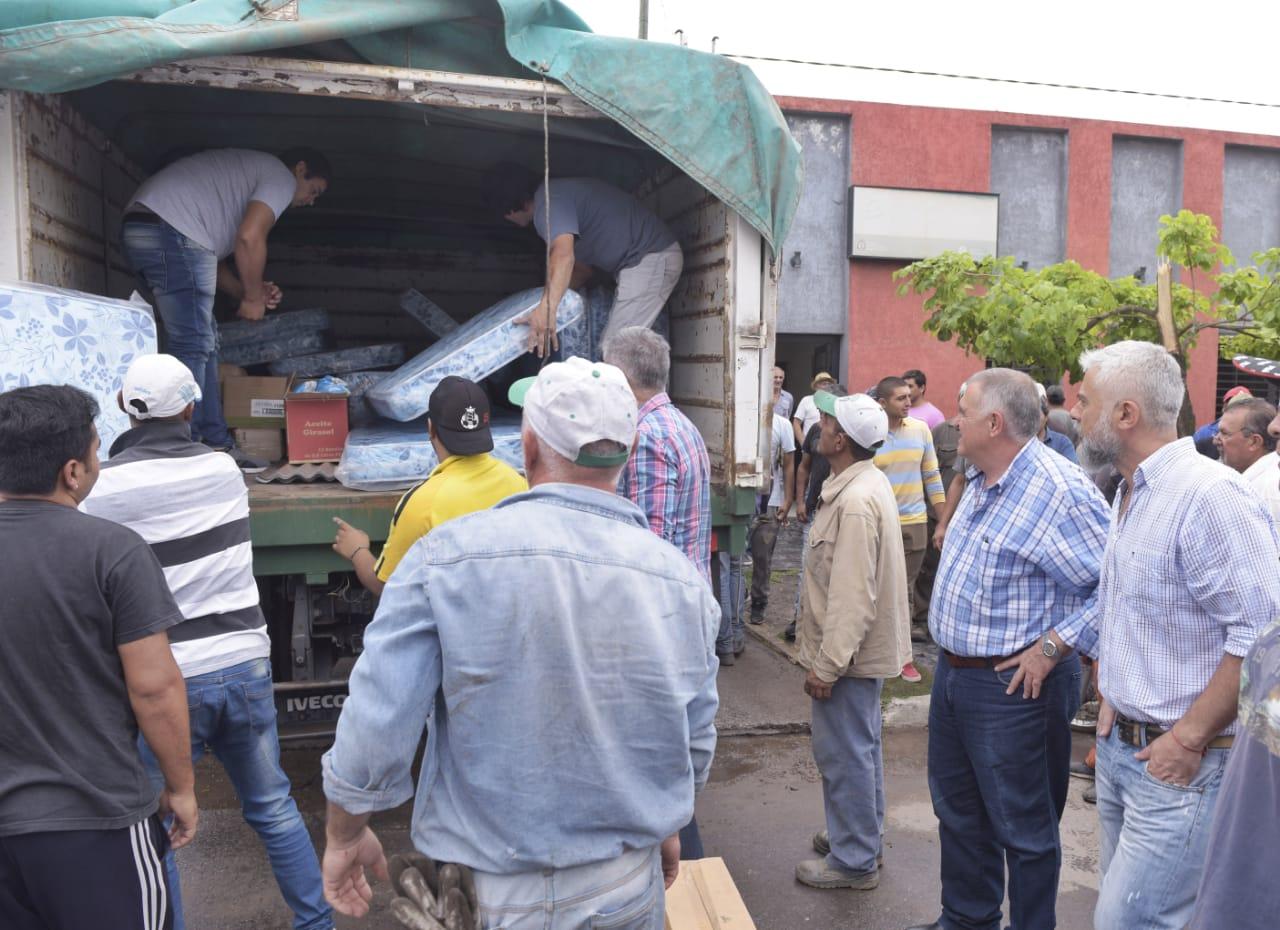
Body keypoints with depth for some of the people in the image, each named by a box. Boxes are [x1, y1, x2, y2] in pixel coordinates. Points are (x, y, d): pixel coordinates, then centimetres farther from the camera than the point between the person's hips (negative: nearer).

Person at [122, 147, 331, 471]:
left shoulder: (249, 170, 31)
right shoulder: (281, 177, 2)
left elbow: (208, 253, 26)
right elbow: (249, 239, -13)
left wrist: (246, 292, 15)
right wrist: (253, 297, -1)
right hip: (170, 231, -10)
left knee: (204, 344, 11)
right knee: (192, 345, -11)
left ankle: (215, 445, 13)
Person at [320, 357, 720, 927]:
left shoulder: (447, 558, -17)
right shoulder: (682, 579, -8)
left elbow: (373, 731, -15)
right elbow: (694, 746, 2)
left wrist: (345, 836, 3)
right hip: (635, 884, 3)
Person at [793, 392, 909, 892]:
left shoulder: (855, 502, -27)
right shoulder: (869, 482, 7)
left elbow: (852, 596, -28)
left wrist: (826, 665, -23)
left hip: (850, 650, -10)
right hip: (867, 645, 10)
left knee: (844, 754, 3)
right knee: (861, 747, 22)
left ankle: (854, 861, 17)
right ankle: (862, 835, 38)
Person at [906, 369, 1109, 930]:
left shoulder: (1061, 491, -23)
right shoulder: (981, 480, 7)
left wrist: (1053, 647, -23)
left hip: (1015, 687, -9)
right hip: (953, 673, 9)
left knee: (1023, 827, 9)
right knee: (958, 811, 23)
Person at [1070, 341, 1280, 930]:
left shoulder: (1208, 495, -21)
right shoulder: (1130, 493, 11)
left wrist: (1189, 738, -21)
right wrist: (1111, 696, 12)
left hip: (1181, 767, -9)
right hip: (1120, 746, 9)